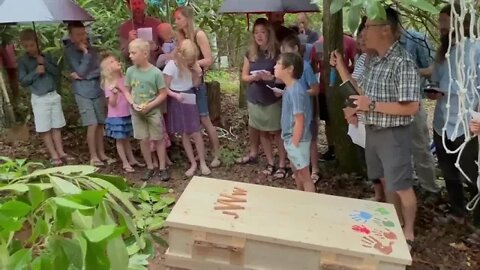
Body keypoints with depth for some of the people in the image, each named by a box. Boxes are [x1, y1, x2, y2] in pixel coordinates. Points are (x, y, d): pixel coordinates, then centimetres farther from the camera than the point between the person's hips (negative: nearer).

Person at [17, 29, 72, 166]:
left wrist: (45, 63, -11)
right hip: (39, 98, -3)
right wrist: (35, 72, -16)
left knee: (57, 127, 7)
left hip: (53, 95, 3)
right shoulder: (23, 61, -1)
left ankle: (61, 153, 13)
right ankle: (54, 155, 5)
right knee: (45, 130, 0)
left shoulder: (46, 56, 7)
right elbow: (23, 81, -4)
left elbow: (57, 72, 1)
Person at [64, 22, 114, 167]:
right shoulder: (70, 51, -4)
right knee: (92, 124, -8)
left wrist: (82, 76, -12)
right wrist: (85, 53, -13)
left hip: (97, 90, 4)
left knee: (100, 124, 6)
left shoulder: (91, 48, 6)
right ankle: (93, 156, 3)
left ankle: (102, 154, 16)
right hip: (83, 93, -4)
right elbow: (81, 71, -14)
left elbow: (100, 69, -3)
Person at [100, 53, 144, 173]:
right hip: (116, 116, -5)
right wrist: (114, 91, -32)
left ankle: (132, 159, 31)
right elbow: (112, 103, -19)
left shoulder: (124, 79, 1)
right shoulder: (108, 83, -15)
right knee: (120, 140, 7)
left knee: (126, 138, 19)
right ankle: (125, 163, 18)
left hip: (127, 114, 6)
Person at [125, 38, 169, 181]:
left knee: (159, 139, 7)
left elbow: (163, 94, -9)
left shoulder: (156, 72, -13)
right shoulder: (130, 71, -3)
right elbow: (127, 91, 5)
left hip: (153, 112, -3)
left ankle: (162, 168, 19)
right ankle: (150, 167, 24)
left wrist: (149, 106, -18)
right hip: (137, 112, 3)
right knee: (144, 140, 9)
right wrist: (133, 104, -12)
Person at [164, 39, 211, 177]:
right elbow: (165, 88, -13)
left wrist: (198, 74, -12)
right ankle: (193, 164, 18)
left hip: (189, 100, 3)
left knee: (196, 133, 1)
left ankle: (202, 163, 13)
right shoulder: (171, 66, -15)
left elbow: (196, 84, 6)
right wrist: (176, 95, -31)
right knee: (184, 134, 7)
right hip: (177, 102, -3)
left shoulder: (192, 65, -2)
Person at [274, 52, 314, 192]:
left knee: (304, 176, 5)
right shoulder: (289, 88, 4)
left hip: (297, 141, -10)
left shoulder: (296, 91, -24)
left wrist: (295, 144, -19)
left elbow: (299, 121, -23)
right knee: (296, 172, 24)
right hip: (291, 139, 10)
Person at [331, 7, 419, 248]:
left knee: (401, 186, 7)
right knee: (386, 181, 21)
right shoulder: (374, 61, 5)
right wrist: (340, 66, 6)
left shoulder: (403, 63, -21)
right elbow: (361, 92, 12)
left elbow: (411, 107, -24)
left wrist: (372, 105, -23)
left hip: (394, 135, -8)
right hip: (372, 131, 8)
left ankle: (408, 232, 28)